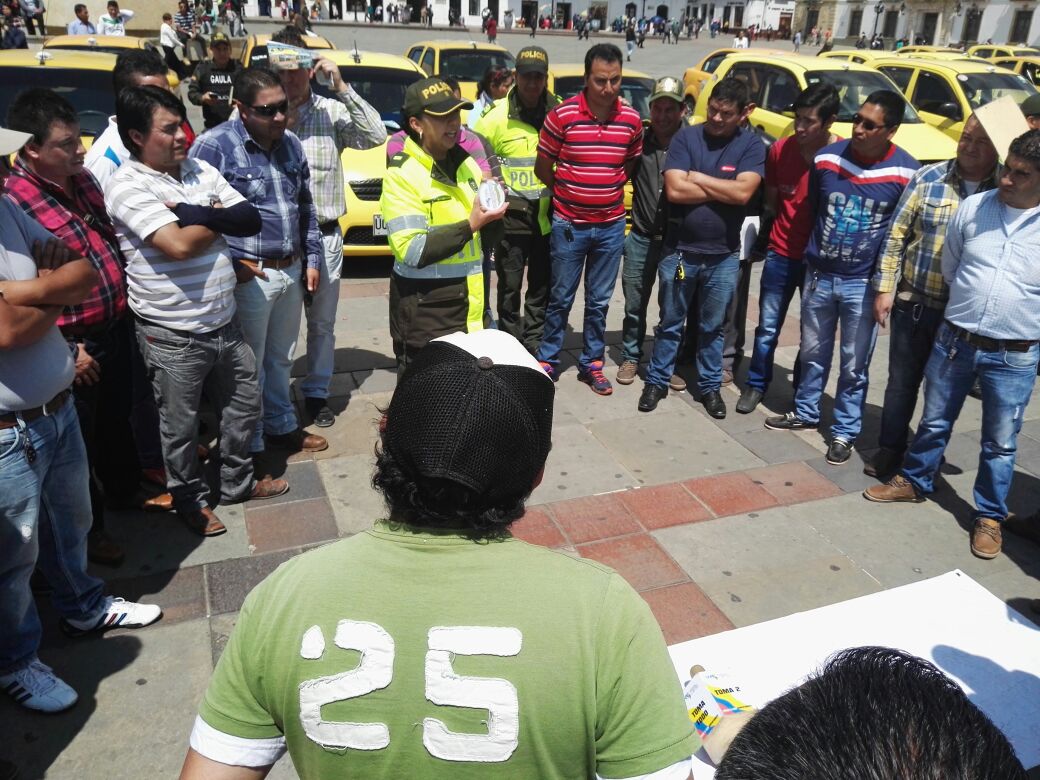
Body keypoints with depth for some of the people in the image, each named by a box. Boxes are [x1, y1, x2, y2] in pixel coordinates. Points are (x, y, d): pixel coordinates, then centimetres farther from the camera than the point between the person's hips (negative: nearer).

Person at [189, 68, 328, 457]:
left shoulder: (291, 143, 7)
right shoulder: (213, 147, -15)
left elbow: (306, 207, 15)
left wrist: (312, 259, 11)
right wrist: (234, 264, -17)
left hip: (291, 271, 7)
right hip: (249, 277, -6)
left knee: (280, 359, 21)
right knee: (249, 368, 5)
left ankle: (282, 426, 39)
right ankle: (249, 448, 20)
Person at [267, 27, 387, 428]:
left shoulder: (332, 111, 2)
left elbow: (375, 136, -10)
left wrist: (342, 87, -13)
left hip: (324, 236, 2)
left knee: (322, 322, 14)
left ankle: (316, 393, 29)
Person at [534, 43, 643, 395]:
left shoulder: (632, 119, -3)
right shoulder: (561, 115, -12)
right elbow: (542, 167, -1)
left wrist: (610, 190, 4)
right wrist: (568, 194, 6)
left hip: (611, 225, 3)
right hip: (569, 223, -2)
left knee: (599, 301, 12)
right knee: (560, 299, 9)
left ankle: (592, 364, 26)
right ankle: (547, 361, 24)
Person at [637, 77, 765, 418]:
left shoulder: (752, 145, -3)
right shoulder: (686, 137, -5)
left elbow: (743, 193, -18)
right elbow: (674, 190, -16)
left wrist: (697, 177, -13)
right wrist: (724, 190, -13)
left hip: (724, 257, 1)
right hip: (679, 251, 0)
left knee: (712, 327, 15)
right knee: (671, 323, 13)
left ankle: (710, 386, 29)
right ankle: (657, 381, 27)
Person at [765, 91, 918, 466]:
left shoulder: (906, 172, -11)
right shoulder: (826, 158, -4)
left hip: (864, 282, -2)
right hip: (818, 274, 3)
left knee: (854, 365, 7)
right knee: (813, 353, 17)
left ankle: (844, 431, 22)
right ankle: (805, 412, 36)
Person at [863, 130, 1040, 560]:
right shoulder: (973, 207, -3)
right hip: (954, 340, 2)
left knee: (1000, 442, 10)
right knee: (934, 421, 18)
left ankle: (989, 516, 27)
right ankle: (914, 481, 38)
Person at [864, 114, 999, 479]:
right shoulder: (928, 178, -2)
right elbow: (896, 235, 2)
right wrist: (885, 288, -2)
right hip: (913, 302, 0)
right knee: (902, 381, 10)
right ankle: (890, 449, 25)